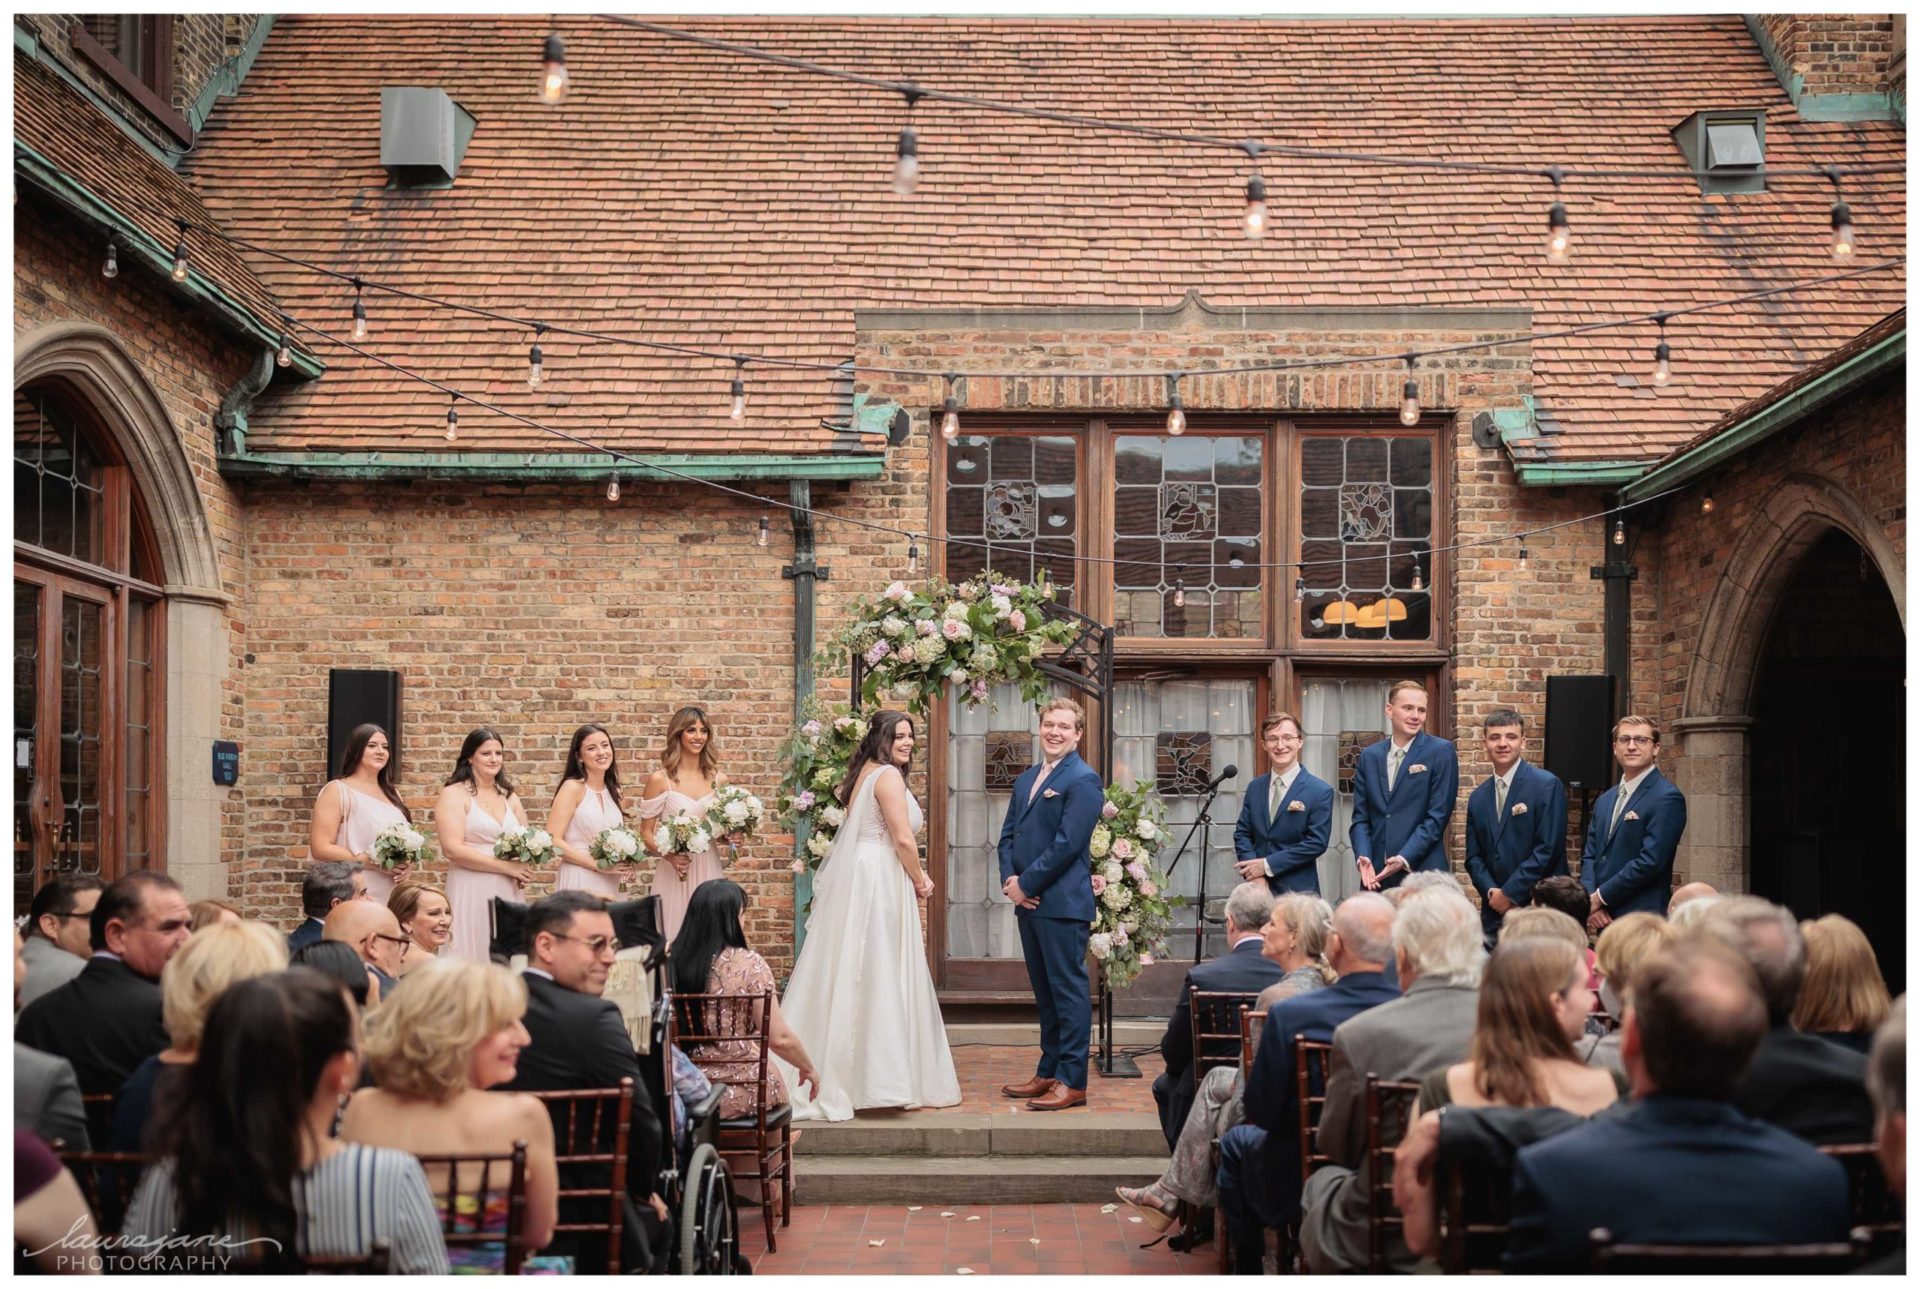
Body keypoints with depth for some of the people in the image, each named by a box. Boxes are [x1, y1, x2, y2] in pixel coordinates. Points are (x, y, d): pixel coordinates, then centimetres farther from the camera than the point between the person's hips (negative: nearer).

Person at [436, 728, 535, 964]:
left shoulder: (509, 796, 15)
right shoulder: (454, 794, -2)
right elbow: (452, 849, -13)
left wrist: (524, 872, -2)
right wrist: (507, 867, -14)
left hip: (508, 892, 5)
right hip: (470, 892, -5)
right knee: (473, 959, -5)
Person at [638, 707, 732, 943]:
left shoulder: (719, 780, 8)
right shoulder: (660, 779, -3)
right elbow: (646, 833, -1)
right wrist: (668, 855, -18)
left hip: (710, 870, 3)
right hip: (675, 872, -3)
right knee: (675, 939, 0)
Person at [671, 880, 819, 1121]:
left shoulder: (669, 962, -4)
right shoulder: (749, 964, -14)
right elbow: (780, 1038, -13)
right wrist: (808, 1068, 6)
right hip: (739, 1094, -4)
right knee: (773, 1081, 30)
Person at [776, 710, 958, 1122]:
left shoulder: (864, 774, 17)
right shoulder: (888, 775, -11)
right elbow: (903, 839, -17)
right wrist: (920, 882, -1)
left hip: (853, 881, 9)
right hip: (879, 883, -9)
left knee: (847, 976, 11)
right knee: (880, 979, -5)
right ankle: (878, 1081, -2)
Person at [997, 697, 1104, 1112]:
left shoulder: (1082, 780, -9)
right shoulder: (1026, 779, 18)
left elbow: (1067, 844, -17)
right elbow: (1009, 834, 16)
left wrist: (1026, 884, -14)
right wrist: (1009, 880, -2)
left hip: (1063, 902, -8)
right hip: (1028, 902, 8)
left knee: (1068, 991, -3)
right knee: (1045, 992, 14)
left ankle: (1072, 1082, 1)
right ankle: (1048, 1073, 22)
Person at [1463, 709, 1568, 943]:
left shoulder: (1547, 785, -5)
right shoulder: (1478, 797, 13)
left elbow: (1548, 848, -12)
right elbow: (1474, 856, 13)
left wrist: (1510, 893, -11)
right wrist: (1491, 891, -5)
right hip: (1495, 912, 5)